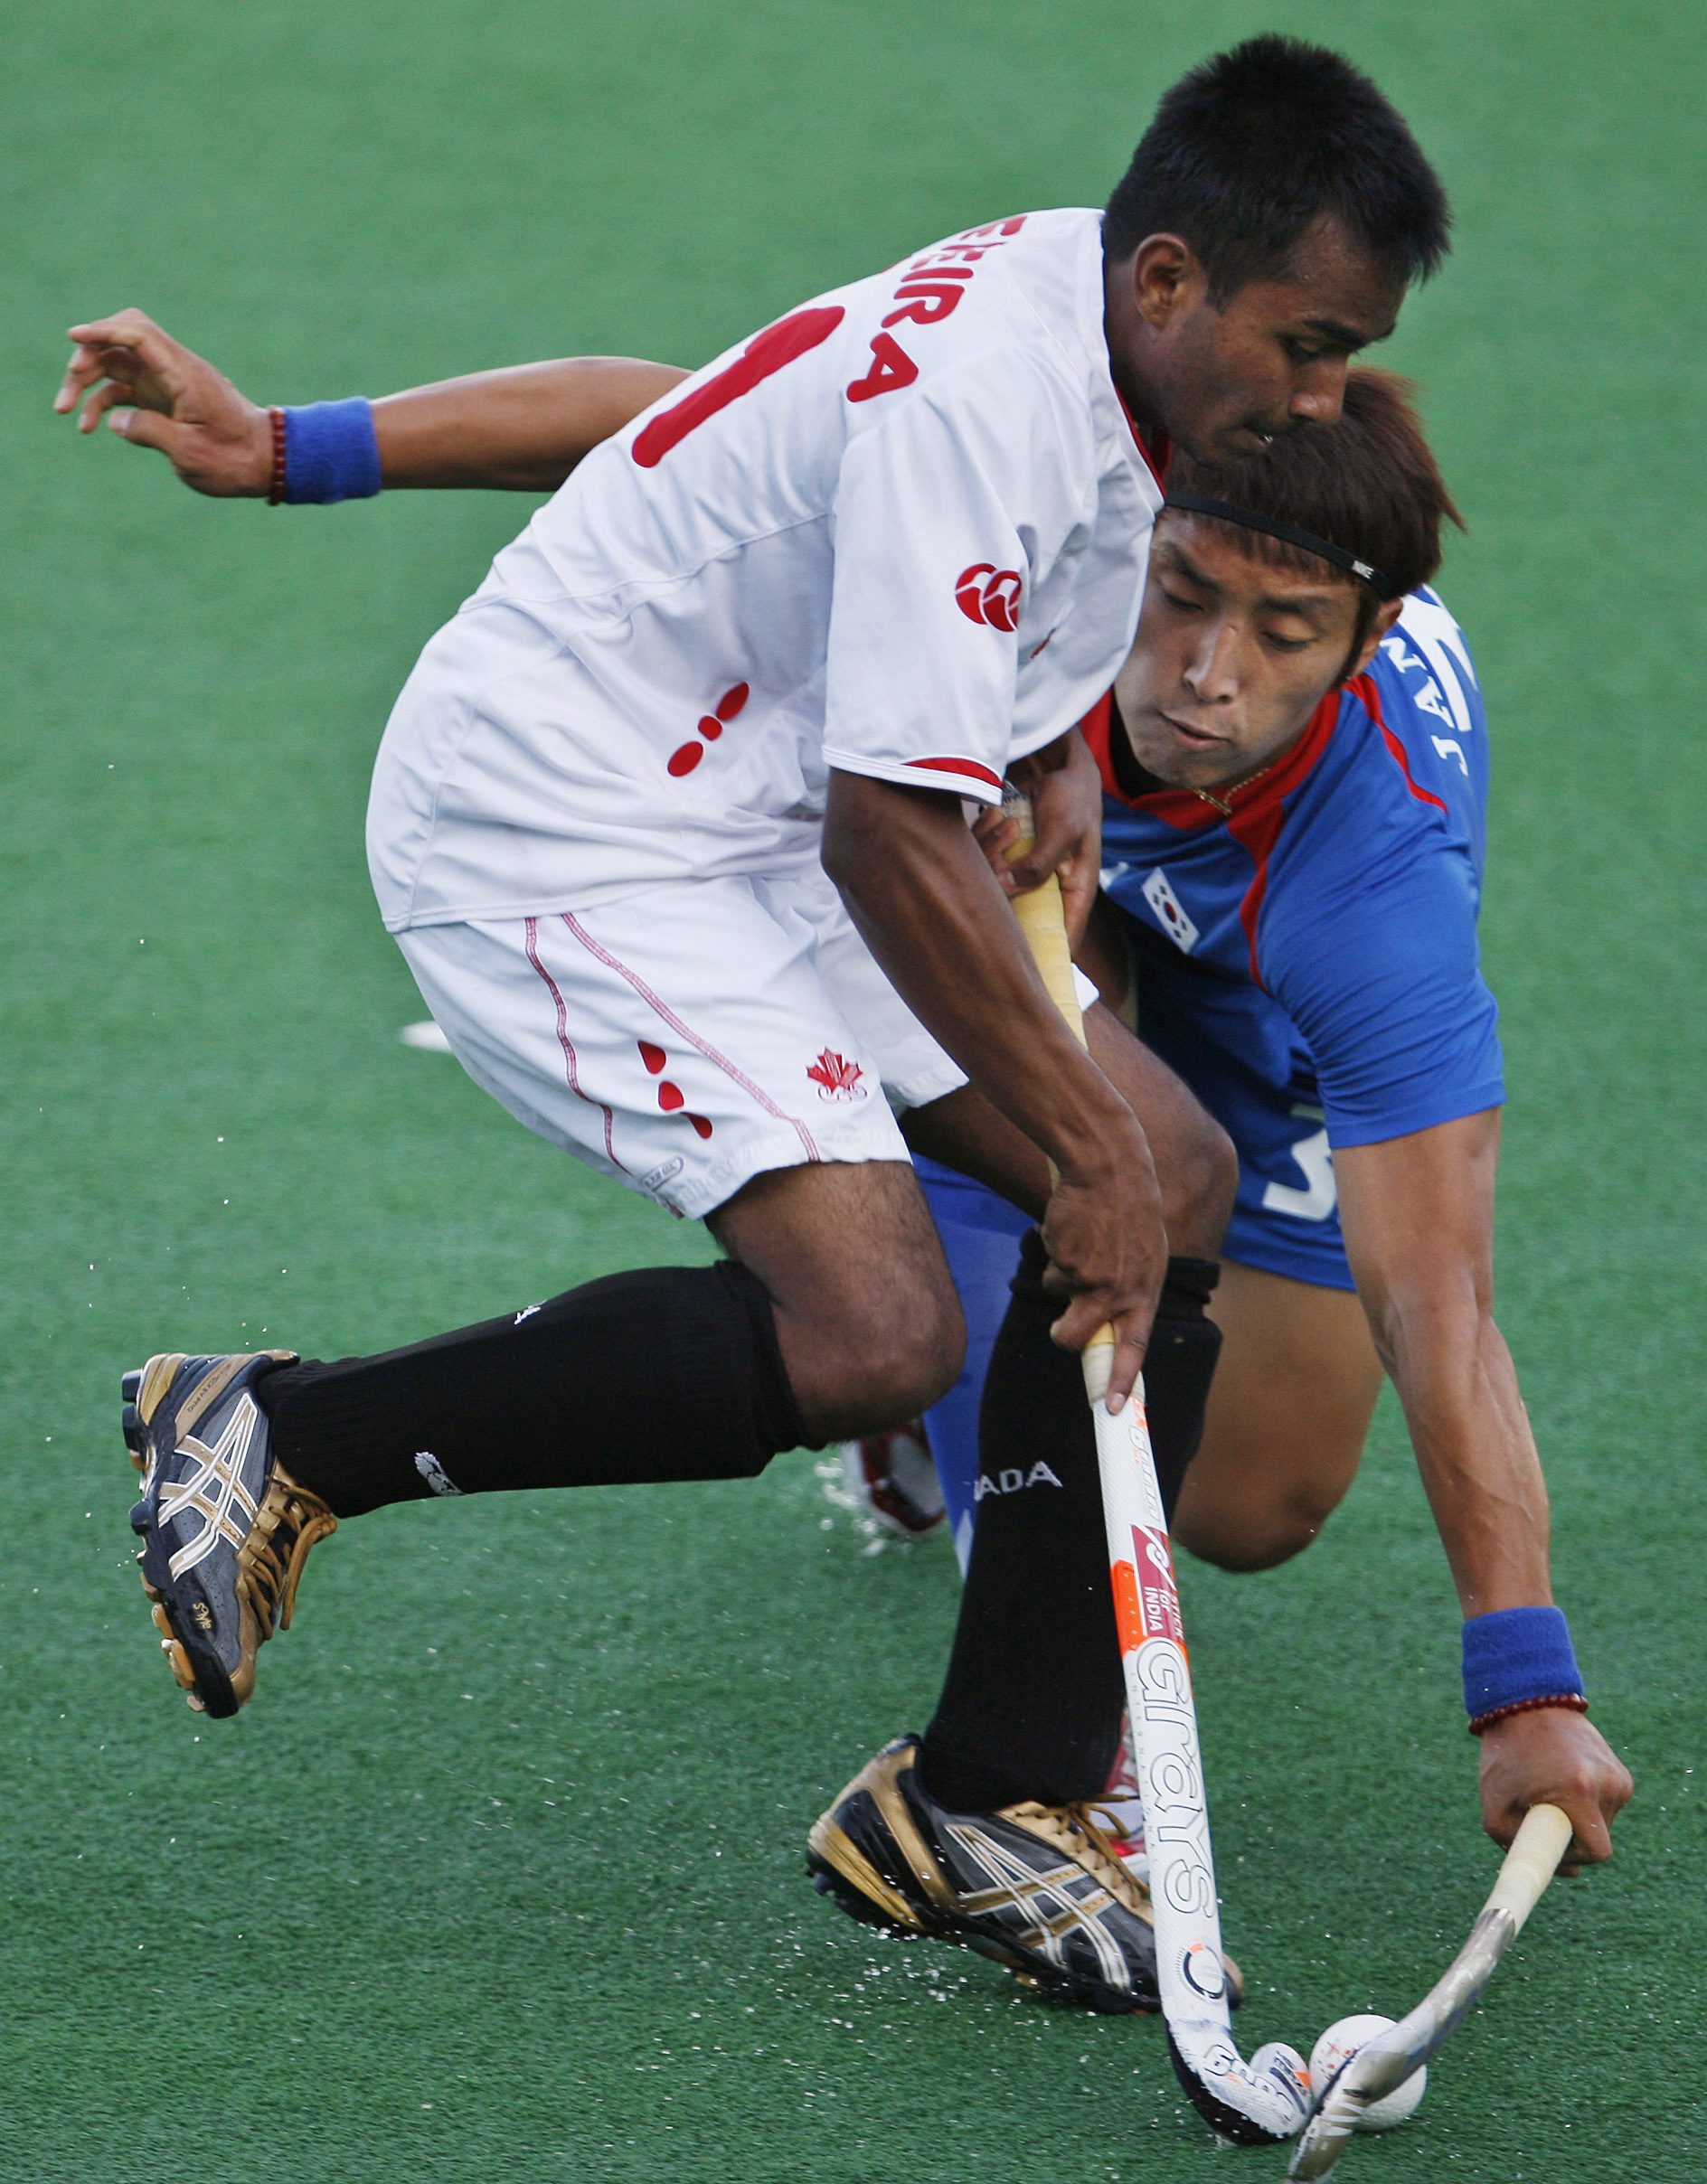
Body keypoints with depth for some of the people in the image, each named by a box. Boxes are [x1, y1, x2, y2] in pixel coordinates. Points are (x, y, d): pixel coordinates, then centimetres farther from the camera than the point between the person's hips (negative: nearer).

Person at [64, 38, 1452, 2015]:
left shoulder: (1111, 350, 3)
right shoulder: (979, 405, -27)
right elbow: (890, 836, -29)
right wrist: (1085, 1149, -24)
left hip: (746, 828, 11)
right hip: (546, 828, -11)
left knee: (1178, 1186, 0)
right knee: (870, 1330, -26)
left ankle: (993, 1802, 5)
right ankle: (284, 1440, -9)